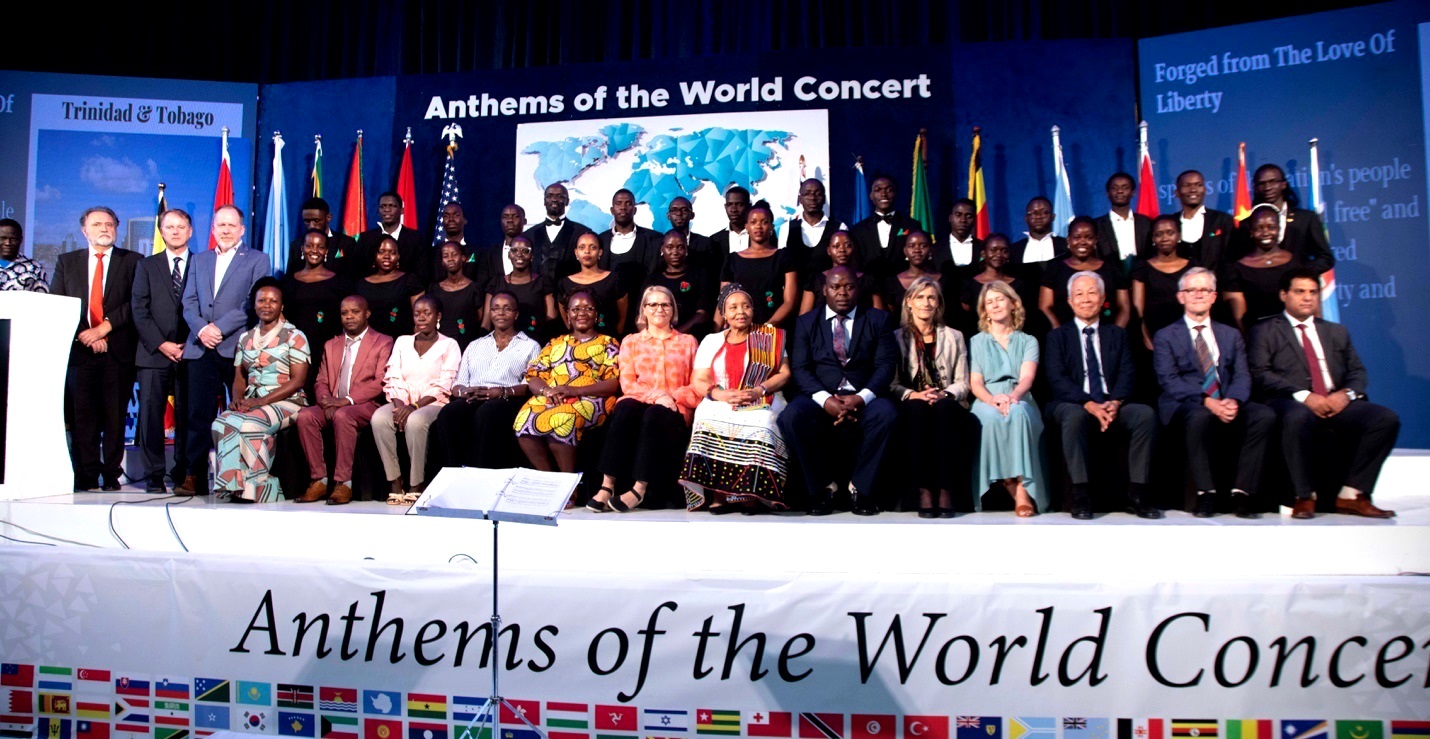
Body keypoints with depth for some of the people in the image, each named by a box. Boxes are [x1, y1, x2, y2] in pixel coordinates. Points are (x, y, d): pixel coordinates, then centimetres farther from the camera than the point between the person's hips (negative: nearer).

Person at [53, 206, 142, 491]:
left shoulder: (132, 261, 9)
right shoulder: (66, 262, 16)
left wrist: (105, 327, -11)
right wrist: (86, 335, -6)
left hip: (118, 350, -2)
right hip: (79, 349, 2)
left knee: (115, 417, -1)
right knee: (82, 416, 0)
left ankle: (111, 475, 4)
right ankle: (86, 476, 4)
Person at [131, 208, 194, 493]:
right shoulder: (147, 266, 14)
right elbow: (139, 311, 5)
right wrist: (161, 344, -6)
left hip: (190, 353, -1)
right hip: (154, 353, 1)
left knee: (187, 415, 0)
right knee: (151, 414, -3)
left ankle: (183, 474, 7)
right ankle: (154, 475, 1)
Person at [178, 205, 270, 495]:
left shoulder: (256, 260, 8)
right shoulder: (199, 260, 21)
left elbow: (253, 303, -3)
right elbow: (189, 302, 13)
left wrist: (219, 328, -11)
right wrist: (201, 329, -6)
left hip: (237, 348, -3)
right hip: (201, 348, 4)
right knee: (199, 413, 1)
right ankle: (195, 475, 3)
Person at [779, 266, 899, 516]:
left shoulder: (878, 320, 12)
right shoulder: (806, 323, 13)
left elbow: (886, 365, 0)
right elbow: (800, 369, 0)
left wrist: (861, 398, -19)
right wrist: (826, 400, -19)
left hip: (863, 399, 0)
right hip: (820, 398, 0)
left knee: (886, 413, -34)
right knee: (792, 416, -32)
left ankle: (861, 487, -12)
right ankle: (823, 486, -10)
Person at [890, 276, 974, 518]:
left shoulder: (954, 337, 19)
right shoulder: (897, 337, 14)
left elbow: (962, 384, 10)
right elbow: (892, 384, 4)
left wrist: (943, 394, -12)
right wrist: (915, 395, -16)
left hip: (948, 408, 1)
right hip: (912, 410, -1)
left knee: (944, 407, -35)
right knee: (917, 408, -36)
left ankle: (945, 490, -36)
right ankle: (924, 490, -36)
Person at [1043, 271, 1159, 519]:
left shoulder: (1117, 334, 19)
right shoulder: (1058, 336, 11)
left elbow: (1126, 374, 6)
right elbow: (1057, 379, -4)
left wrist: (1115, 402, -16)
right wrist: (1089, 404, -20)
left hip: (1111, 405, 3)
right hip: (1070, 404, -3)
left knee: (1146, 414, -27)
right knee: (1075, 415, -37)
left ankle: (1138, 491, -21)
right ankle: (1081, 494, -33)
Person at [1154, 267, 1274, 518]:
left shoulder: (1231, 335, 21)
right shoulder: (1166, 336, 9)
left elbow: (1242, 375, 8)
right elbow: (1169, 381, -6)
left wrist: (1233, 400, -16)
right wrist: (1207, 402, -21)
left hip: (1228, 405, 4)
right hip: (1185, 406, -4)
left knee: (1265, 415, -26)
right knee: (1199, 417, -38)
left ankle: (1242, 492, -21)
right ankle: (1206, 494, -26)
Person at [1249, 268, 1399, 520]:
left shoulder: (1337, 332, 27)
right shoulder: (1265, 331, 11)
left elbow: (1358, 372, 18)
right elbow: (1261, 375, -4)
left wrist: (1347, 393, -6)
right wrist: (1303, 396, -17)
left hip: (1336, 403, 5)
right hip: (1290, 403, -5)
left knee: (1386, 418, -21)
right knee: (1298, 417, -39)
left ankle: (1352, 495, -15)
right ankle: (1304, 497, -24)